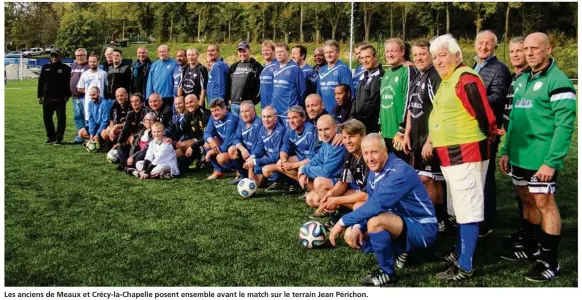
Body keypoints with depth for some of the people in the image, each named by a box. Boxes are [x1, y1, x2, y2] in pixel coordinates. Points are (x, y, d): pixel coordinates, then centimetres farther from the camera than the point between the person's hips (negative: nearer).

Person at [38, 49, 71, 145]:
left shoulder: (65, 68, 0)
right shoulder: (45, 68, 11)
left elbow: (69, 83, -4)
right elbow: (41, 82, 12)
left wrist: (67, 95, -11)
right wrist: (40, 95, 9)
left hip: (60, 98, -4)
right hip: (47, 98, 4)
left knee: (61, 118, -2)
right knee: (47, 118, 8)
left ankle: (59, 138, 5)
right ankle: (51, 137, 20)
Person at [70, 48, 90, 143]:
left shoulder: (89, 66, -7)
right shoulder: (73, 65, 18)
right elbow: (69, 79, 25)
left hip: (85, 97, -8)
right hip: (75, 97, 8)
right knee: (77, 118, 12)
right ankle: (80, 137, 19)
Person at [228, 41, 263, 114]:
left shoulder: (256, 66, 2)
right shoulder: (234, 66, 19)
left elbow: (260, 84, -5)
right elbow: (228, 84, 19)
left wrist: (254, 100, -12)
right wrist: (228, 99, 9)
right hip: (233, 104, 5)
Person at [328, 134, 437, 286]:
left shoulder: (399, 171, -26)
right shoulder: (374, 172, 2)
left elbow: (377, 205, -35)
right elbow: (371, 203, 4)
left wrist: (342, 222, -29)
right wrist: (357, 227, -14)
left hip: (421, 228, -9)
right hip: (400, 223, 9)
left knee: (375, 221, -35)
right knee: (350, 235, 4)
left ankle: (387, 273, -14)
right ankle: (399, 252, 9)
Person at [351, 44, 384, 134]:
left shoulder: (381, 77, -11)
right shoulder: (363, 76, 17)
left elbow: (374, 103, -16)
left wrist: (358, 117, -11)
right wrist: (353, 117, 4)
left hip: (373, 124, -8)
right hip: (359, 123, 8)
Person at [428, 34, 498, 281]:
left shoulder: (467, 79, -16)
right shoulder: (445, 82, 14)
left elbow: (485, 115, -18)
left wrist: (488, 138, -4)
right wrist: (431, 140, 19)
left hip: (467, 154, -10)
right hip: (450, 156, 10)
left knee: (467, 210, -3)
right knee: (459, 209, 20)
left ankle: (465, 267, 4)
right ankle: (459, 253, 35)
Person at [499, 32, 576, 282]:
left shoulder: (558, 82, -12)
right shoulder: (521, 80, 13)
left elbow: (565, 126, -17)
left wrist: (551, 161, -21)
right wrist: (506, 150, 14)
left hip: (541, 159, -8)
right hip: (518, 156, 8)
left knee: (544, 203, -1)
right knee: (527, 201, 17)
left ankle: (550, 261, 9)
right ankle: (529, 247, 32)